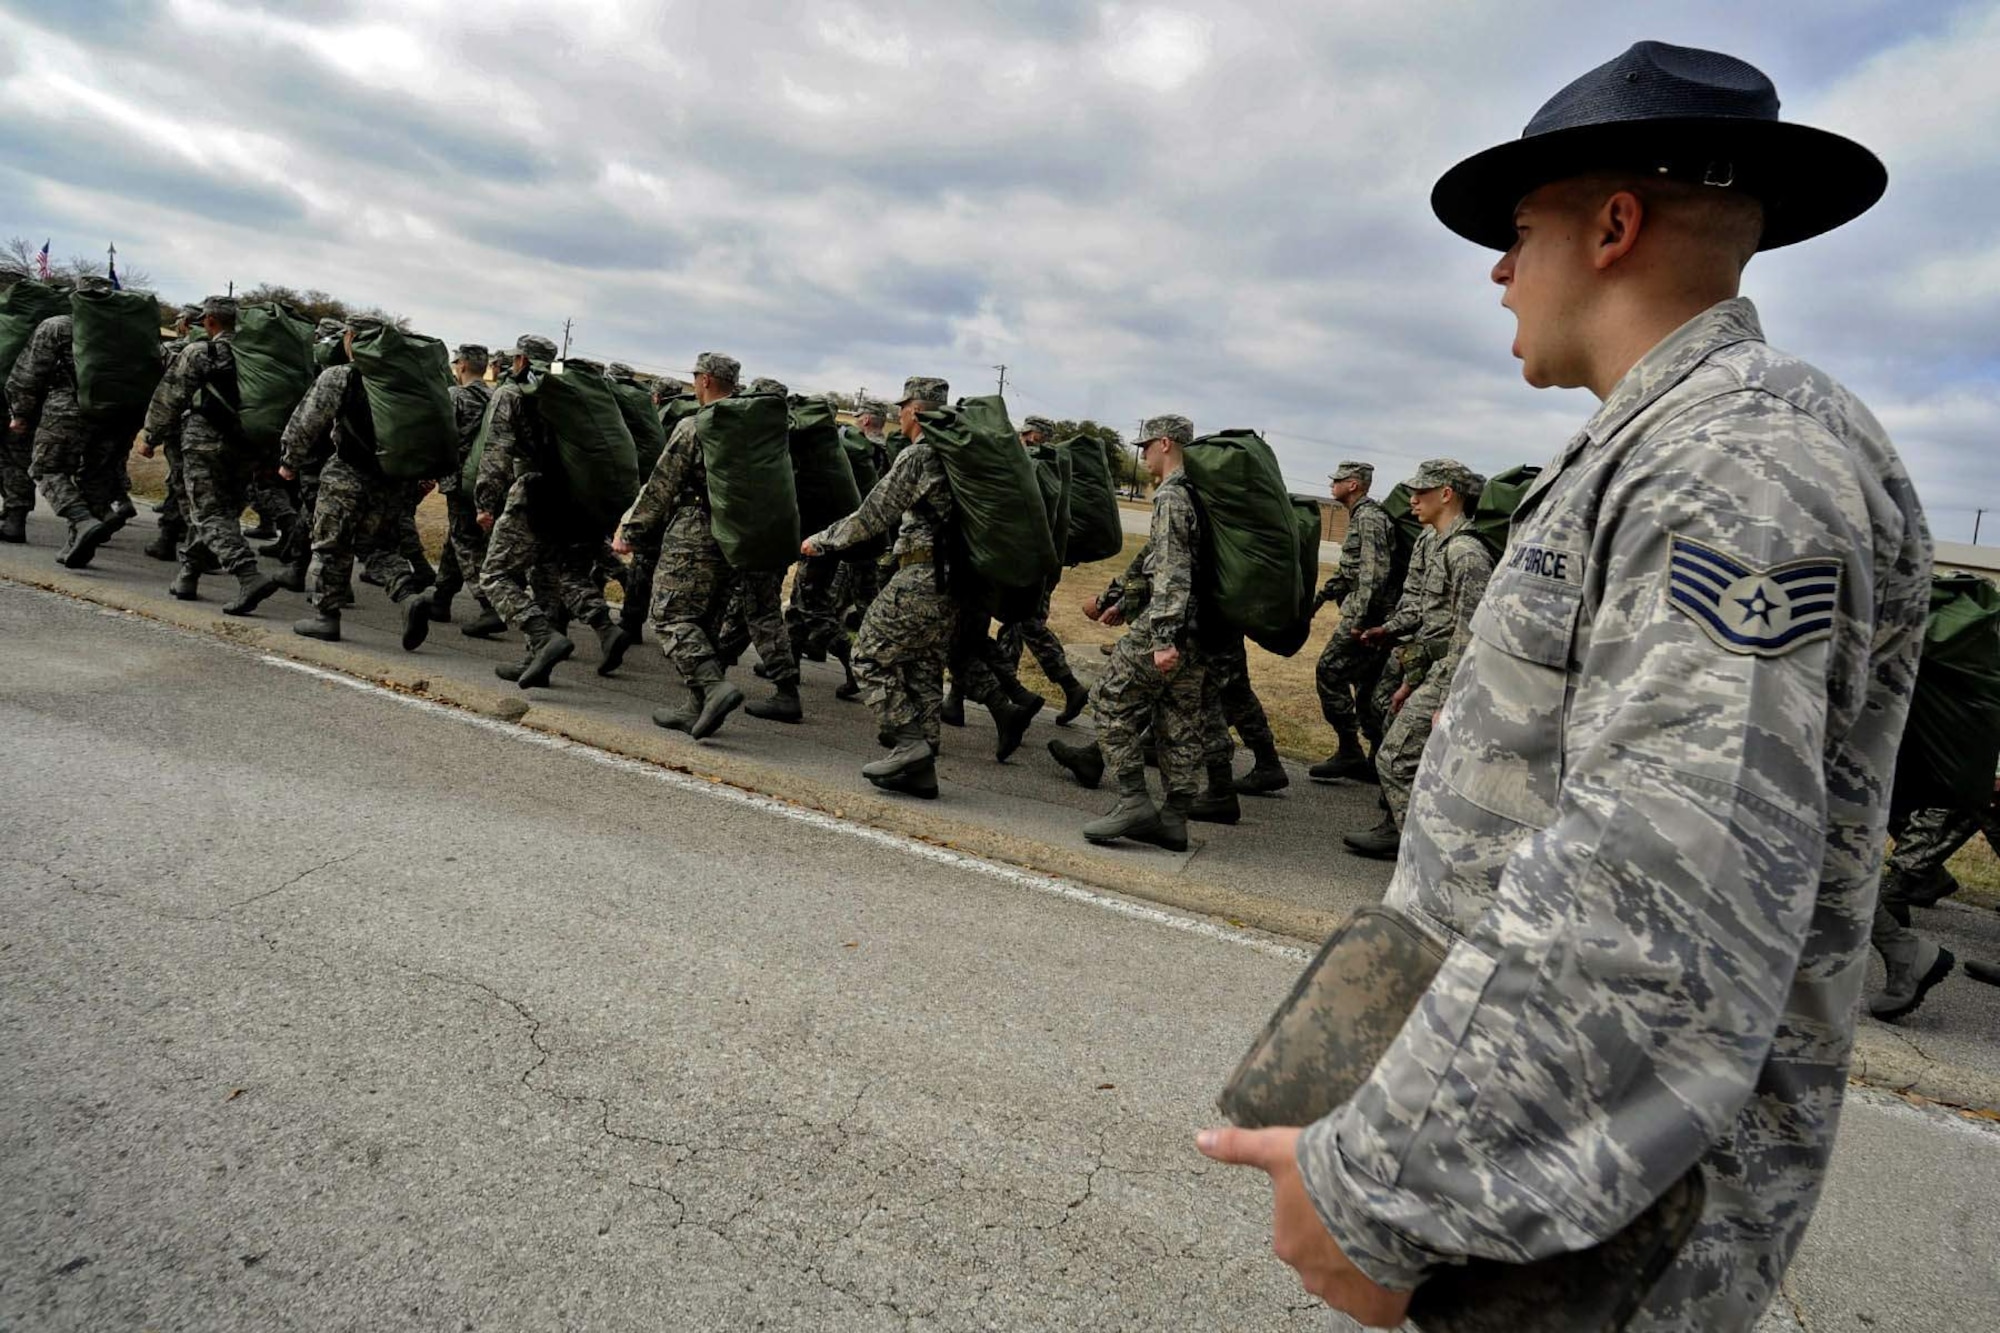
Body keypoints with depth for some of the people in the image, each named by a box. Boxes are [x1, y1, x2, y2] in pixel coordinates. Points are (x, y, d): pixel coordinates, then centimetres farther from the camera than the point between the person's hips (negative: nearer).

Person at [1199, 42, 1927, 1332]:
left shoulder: (1750, 460, -22)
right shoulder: (1657, 460, 12)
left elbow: (1662, 906, -32)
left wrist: (1374, 1189, -28)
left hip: (1605, 1182, -9)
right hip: (1529, 1084, 9)